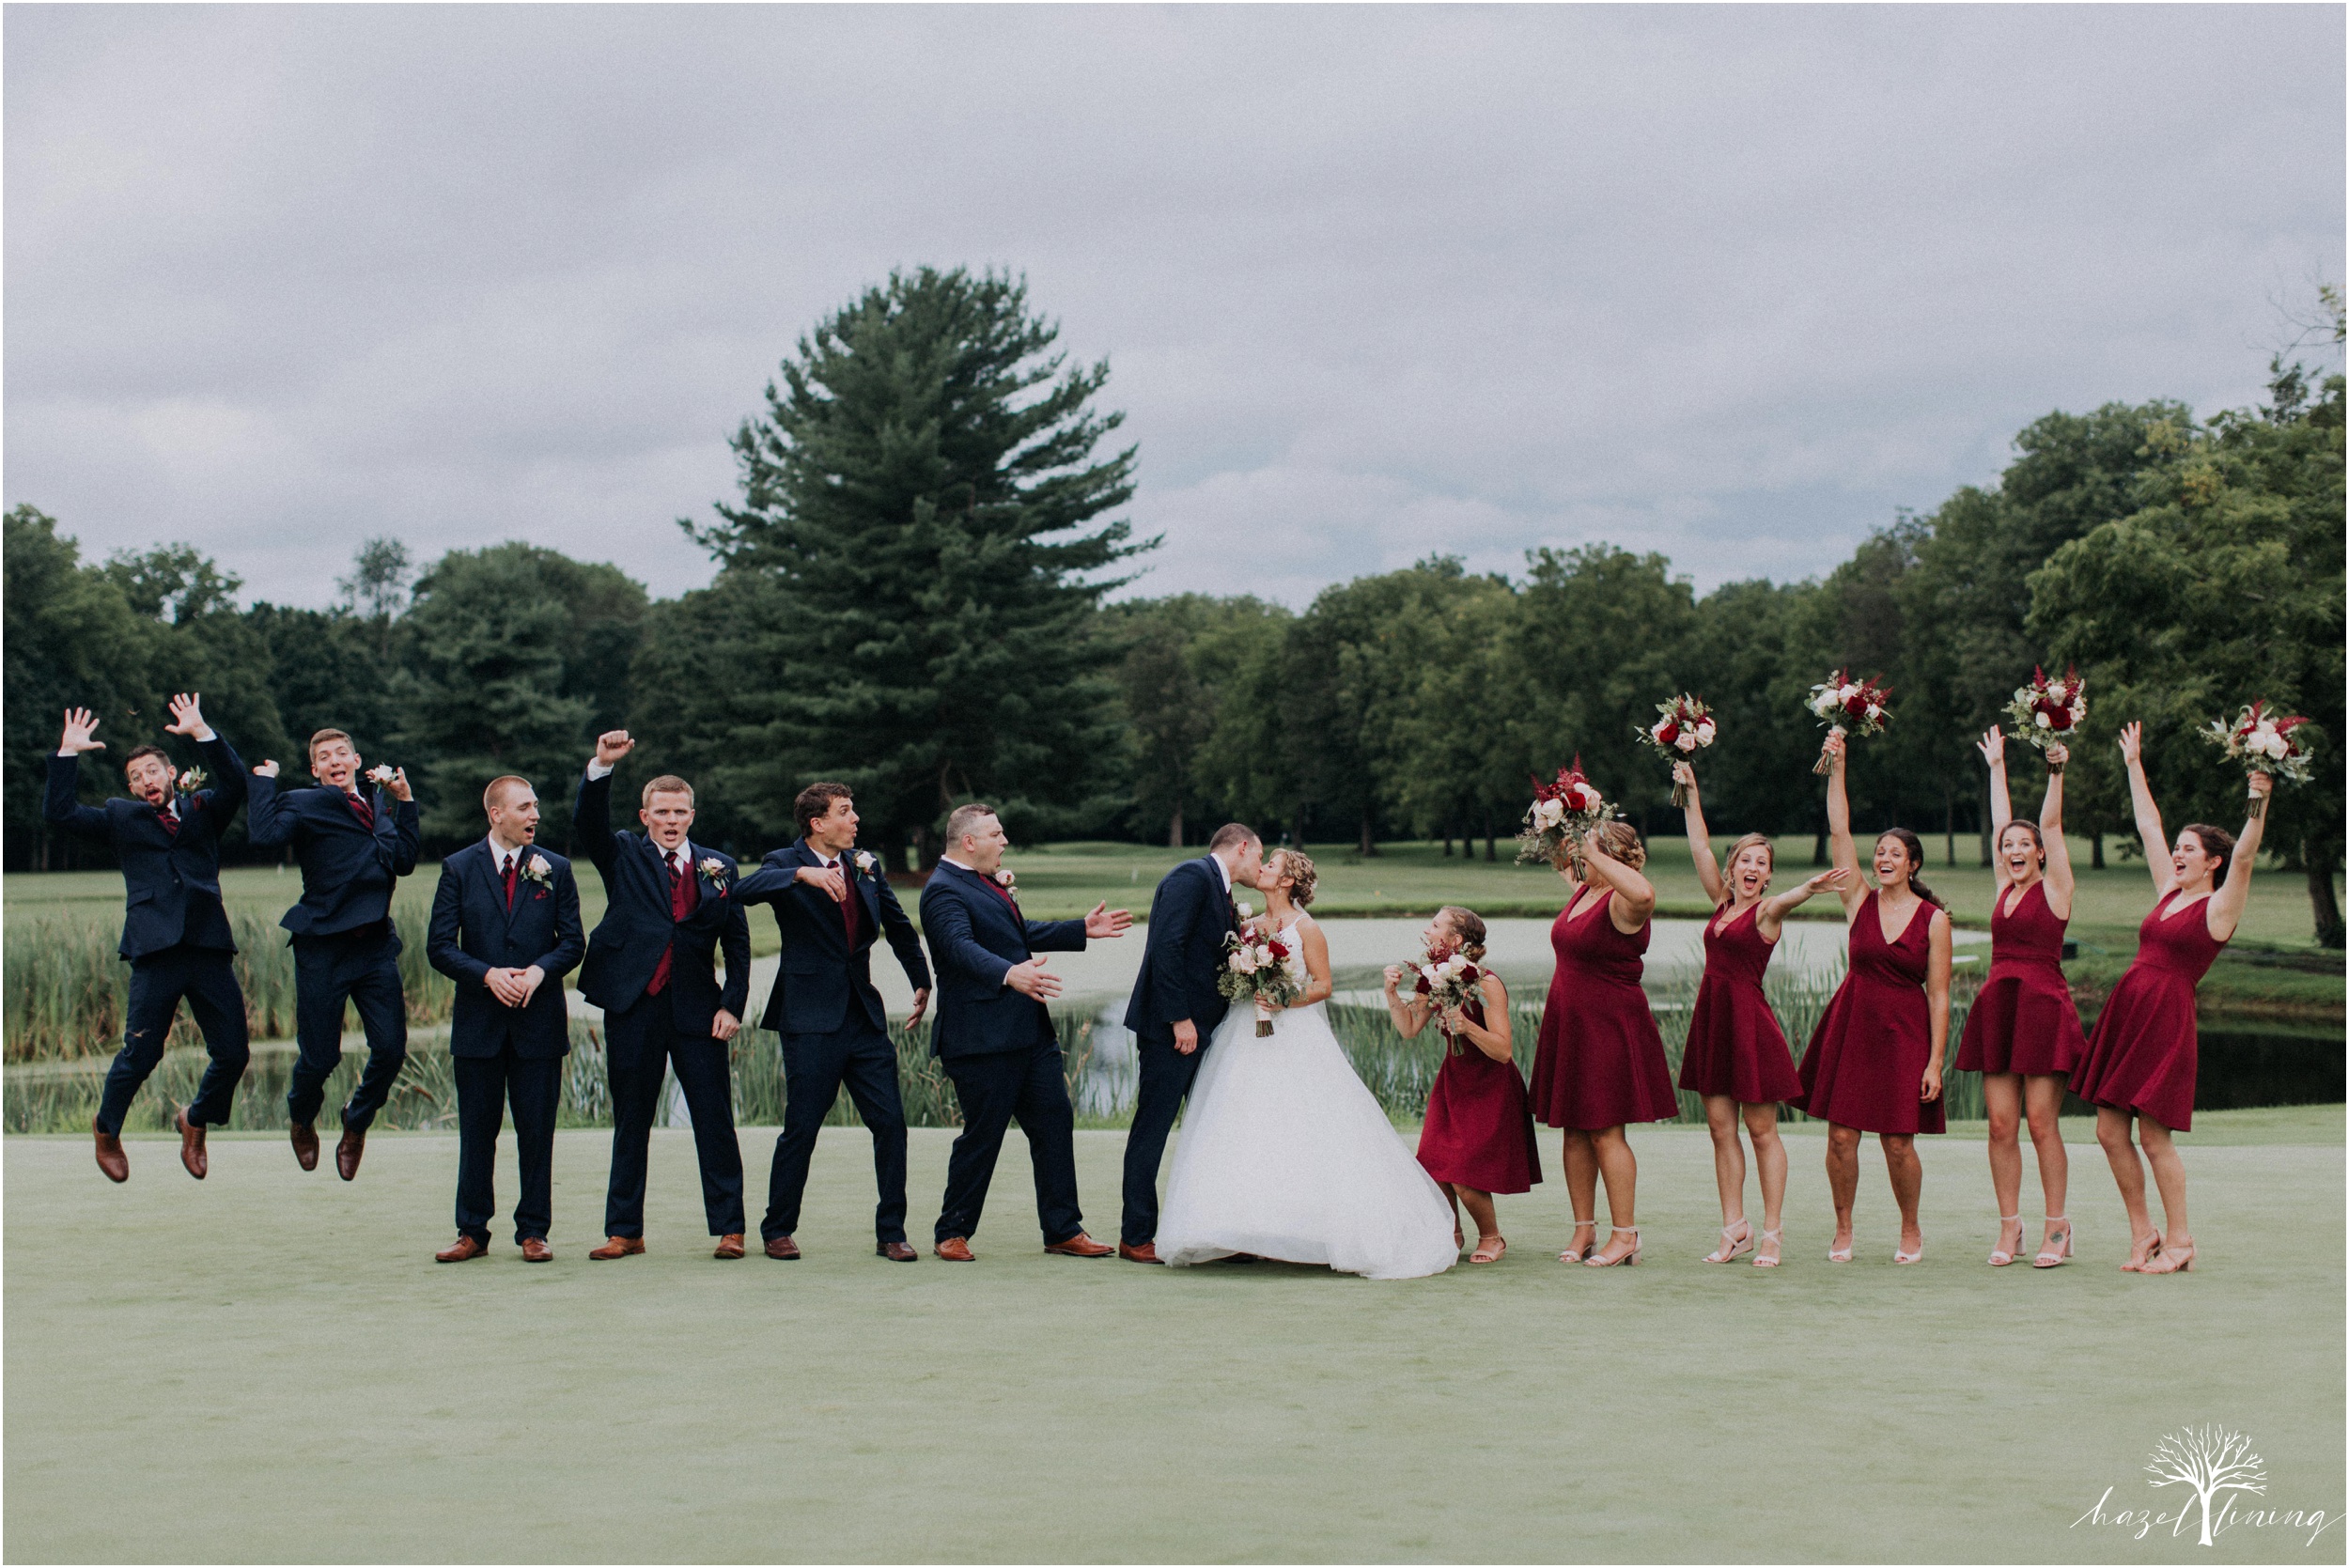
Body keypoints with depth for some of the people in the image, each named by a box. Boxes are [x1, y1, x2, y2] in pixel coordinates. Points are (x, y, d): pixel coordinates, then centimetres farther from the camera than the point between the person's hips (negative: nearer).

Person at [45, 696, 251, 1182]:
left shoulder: (202, 810, 19)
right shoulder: (121, 818, 18)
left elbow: (234, 784, 0)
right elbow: (59, 813, 8)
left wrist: (201, 732, -7)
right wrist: (68, 753, 4)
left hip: (209, 947, 2)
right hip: (155, 951, -2)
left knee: (233, 1053, 1)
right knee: (140, 1053, -5)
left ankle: (195, 1120, 28)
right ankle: (107, 1130, 22)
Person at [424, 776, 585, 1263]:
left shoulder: (555, 870, 5)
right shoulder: (459, 869, 2)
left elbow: (573, 942, 4)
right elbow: (439, 947, -1)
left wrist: (540, 969, -15)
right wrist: (488, 975, -15)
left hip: (539, 1020, 0)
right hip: (479, 1022, 0)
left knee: (536, 1131, 3)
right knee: (477, 1131, 6)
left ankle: (533, 1232, 12)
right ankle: (472, 1232, 15)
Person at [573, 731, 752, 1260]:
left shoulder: (719, 868, 10)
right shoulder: (624, 856, 8)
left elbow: (737, 943, 9)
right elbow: (587, 825, -11)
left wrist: (731, 1004, -1)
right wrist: (602, 767, -25)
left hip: (698, 1009, 0)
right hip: (633, 1007, 0)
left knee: (715, 1121, -1)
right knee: (630, 1122, 7)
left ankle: (729, 1228, 5)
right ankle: (624, 1231, 14)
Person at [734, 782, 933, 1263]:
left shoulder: (866, 866, 12)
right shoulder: (785, 863, -4)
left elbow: (898, 926, 25)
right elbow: (744, 891, -26)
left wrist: (922, 982, 29)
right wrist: (803, 873, -36)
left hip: (864, 1016, 5)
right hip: (812, 1019, -5)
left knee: (890, 1123, 0)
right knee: (801, 1129, -1)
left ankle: (891, 1233, 10)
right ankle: (777, 1231, 15)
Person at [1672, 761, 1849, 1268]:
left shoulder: (1768, 910, -5)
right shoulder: (1722, 902, 12)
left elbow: (1788, 898, -28)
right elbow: (1700, 848, 17)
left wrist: (1811, 886, -50)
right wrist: (1691, 795, 15)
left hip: (1749, 1019, -6)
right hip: (1712, 1017, 6)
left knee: (1761, 1129, 0)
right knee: (1720, 1127, 7)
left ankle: (1772, 1232, 5)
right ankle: (1734, 1229, 13)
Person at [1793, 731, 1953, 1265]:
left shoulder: (1934, 919, -2)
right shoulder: (1860, 901, 4)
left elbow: (1939, 996, -3)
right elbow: (1838, 832, -2)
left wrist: (1935, 1061, -8)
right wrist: (1836, 769, -7)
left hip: (1904, 1030, -2)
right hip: (1851, 1022, 2)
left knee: (1898, 1142, -2)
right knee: (1841, 1134, 0)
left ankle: (1910, 1230, 20)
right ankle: (1843, 1229, 17)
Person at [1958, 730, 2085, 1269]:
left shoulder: (2053, 887, 2)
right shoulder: (2003, 888, 14)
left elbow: (2051, 825, -6)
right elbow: (2000, 824, 21)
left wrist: (2056, 771, -14)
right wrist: (1997, 766, 30)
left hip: (2043, 1005, -5)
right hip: (1997, 1006, 5)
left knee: (2041, 1122, -5)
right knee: (2000, 1124, 2)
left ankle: (2057, 1227, 3)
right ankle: (2009, 1226, 7)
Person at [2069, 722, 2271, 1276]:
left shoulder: (2219, 907, -3)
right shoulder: (2169, 893, 15)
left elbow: (2244, 858, -19)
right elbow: (2149, 826, 24)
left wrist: (2258, 805, -32)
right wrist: (2134, 765, 29)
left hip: (2167, 1018, -7)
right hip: (2124, 1011, 7)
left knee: (2153, 1135, -5)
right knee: (2110, 1130, 6)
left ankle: (2179, 1241, 6)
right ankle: (2142, 1232, 17)